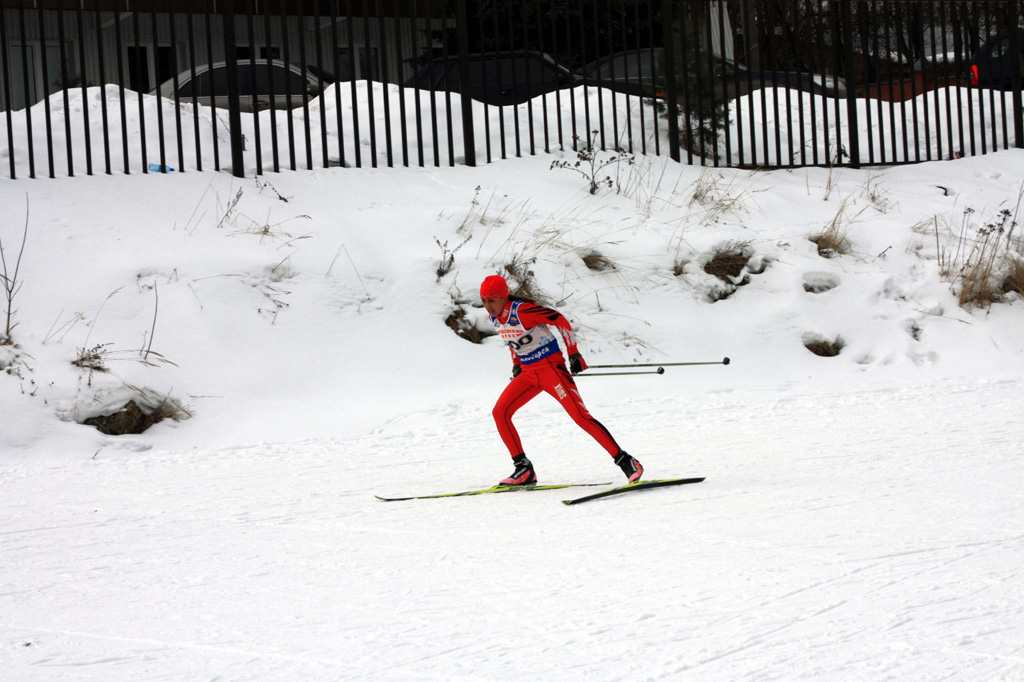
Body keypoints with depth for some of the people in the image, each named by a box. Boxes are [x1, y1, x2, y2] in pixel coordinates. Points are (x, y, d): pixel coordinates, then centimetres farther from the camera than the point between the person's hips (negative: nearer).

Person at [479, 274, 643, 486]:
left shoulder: (521, 311, -22)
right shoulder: (495, 318, 2)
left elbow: (560, 320, -18)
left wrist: (573, 353, -18)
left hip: (551, 367, -8)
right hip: (528, 373, 8)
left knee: (580, 416, -15)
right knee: (500, 413, -4)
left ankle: (625, 461, -9)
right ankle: (524, 470, 1)